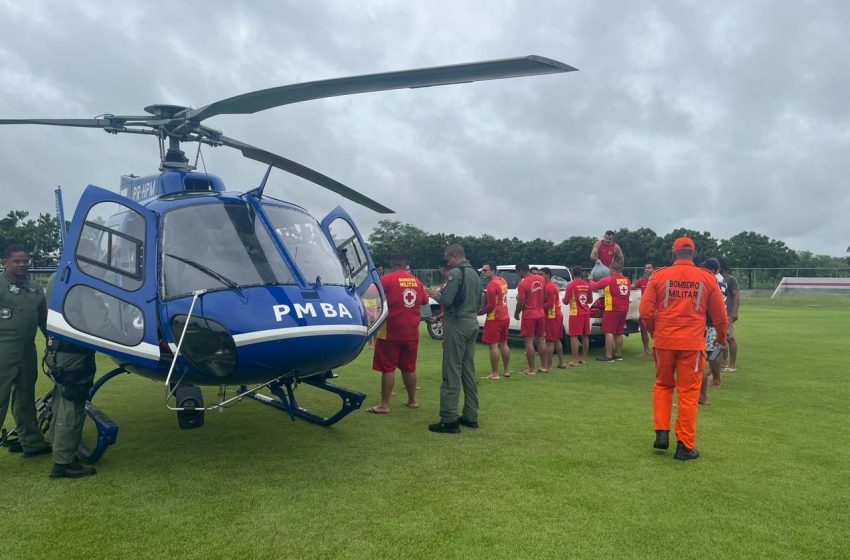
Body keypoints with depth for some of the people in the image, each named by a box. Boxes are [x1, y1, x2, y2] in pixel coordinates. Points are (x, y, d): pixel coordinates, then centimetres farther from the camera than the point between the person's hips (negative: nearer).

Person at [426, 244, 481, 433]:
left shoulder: (455, 273, -12)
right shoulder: (475, 274, 16)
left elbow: (446, 300, -18)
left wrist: (435, 294, 0)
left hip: (457, 324, -9)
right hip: (472, 323, 9)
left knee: (452, 372, -7)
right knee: (469, 371, 13)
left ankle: (449, 420, -7)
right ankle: (470, 416, 17)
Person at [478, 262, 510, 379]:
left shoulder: (492, 285, -19)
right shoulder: (502, 281, 9)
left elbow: (490, 305, -19)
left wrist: (480, 312, -6)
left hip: (494, 319, -9)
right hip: (505, 317, 9)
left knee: (493, 345, -3)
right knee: (503, 344, 15)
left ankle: (494, 374, -1)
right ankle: (506, 371, 22)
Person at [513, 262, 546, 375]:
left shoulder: (522, 284, -18)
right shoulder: (540, 279, 3)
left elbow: (521, 303, -16)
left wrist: (516, 314, 0)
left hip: (529, 315, -7)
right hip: (540, 314, 7)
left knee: (529, 341, -1)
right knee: (540, 339, 15)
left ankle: (531, 369, 1)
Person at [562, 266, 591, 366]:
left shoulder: (571, 285, -11)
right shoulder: (587, 285, 4)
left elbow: (566, 301, -10)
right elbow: (590, 300, 14)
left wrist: (564, 299, 11)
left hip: (575, 313, -6)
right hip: (586, 313, 6)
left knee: (574, 337, -3)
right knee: (585, 336, 13)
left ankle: (575, 360, -5)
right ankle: (584, 358, 21)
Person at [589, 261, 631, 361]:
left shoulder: (608, 280, -10)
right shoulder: (627, 280, 9)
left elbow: (594, 286, -1)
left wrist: (591, 280, 21)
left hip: (612, 310, -7)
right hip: (624, 310, 7)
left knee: (609, 332, -5)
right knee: (619, 333, 15)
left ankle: (608, 356, -7)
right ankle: (618, 354, 20)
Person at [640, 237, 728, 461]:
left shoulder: (659, 275, 0)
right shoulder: (707, 277, 1)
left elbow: (645, 311, -4)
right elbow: (719, 314, 8)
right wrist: (722, 336, 26)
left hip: (663, 341, 1)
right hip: (692, 343, 0)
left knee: (662, 385, 20)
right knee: (688, 392, 7)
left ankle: (662, 433, 12)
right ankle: (685, 446, 12)